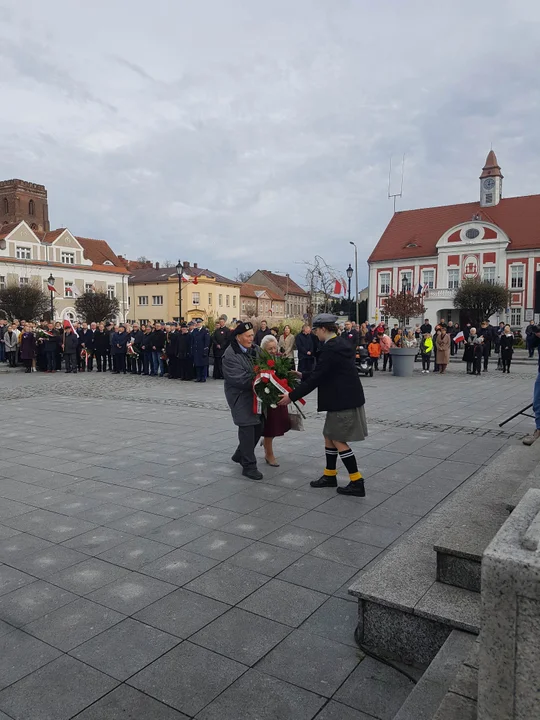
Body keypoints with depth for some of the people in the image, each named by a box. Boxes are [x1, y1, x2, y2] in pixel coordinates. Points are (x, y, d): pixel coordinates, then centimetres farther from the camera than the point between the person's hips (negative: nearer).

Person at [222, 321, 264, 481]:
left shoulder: (255, 349, 4)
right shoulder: (230, 355, -18)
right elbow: (239, 379, -24)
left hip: (255, 394, 8)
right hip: (241, 396, -8)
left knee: (258, 427, 14)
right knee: (247, 428, -7)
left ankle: (239, 455, 35)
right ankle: (249, 466, 4)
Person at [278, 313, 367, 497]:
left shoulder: (330, 348, -20)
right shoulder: (342, 343, 11)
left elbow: (316, 377, -21)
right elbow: (323, 373, 19)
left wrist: (292, 396, -15)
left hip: (343, 400, -10)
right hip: (345, 397, 10)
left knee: (338, 440, -3)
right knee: (329, 436, 16)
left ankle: (357, 482, 2)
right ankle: (330, 475, 27)